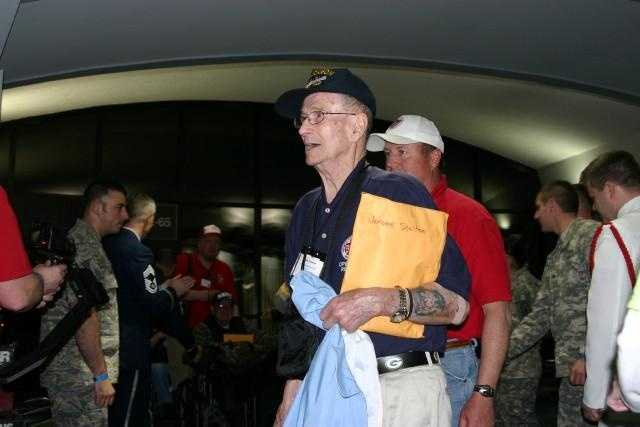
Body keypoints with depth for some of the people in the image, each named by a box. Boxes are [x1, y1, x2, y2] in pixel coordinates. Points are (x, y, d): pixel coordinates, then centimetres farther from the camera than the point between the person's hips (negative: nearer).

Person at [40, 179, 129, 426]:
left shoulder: (77, 238, 19)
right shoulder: (87, 246, -15)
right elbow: (85, 314, -23)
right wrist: (102, 375, -21)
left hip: (69, 371, 11)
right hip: (80, 375, -11)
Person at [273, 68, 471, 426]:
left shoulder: (400, 194, -9)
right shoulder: (305, 211, 11)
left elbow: (456, 304, -13)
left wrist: (381, 301, -27)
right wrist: (291, 396, 11)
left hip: (401, 391, -5)